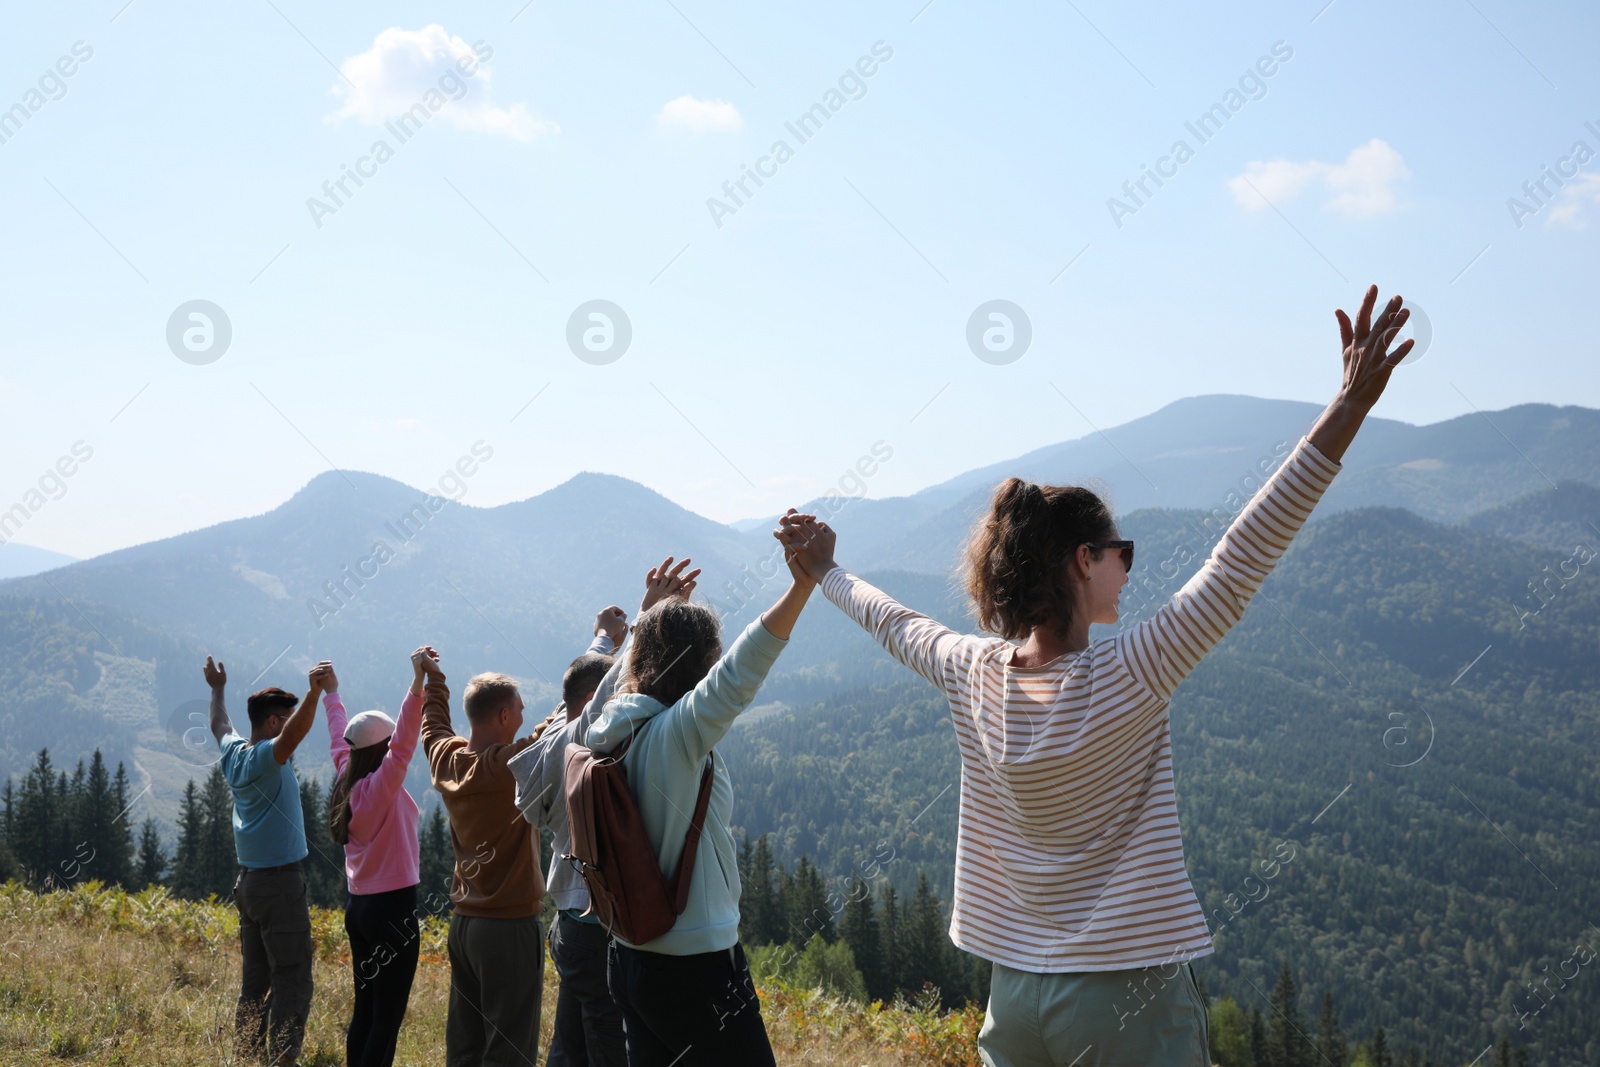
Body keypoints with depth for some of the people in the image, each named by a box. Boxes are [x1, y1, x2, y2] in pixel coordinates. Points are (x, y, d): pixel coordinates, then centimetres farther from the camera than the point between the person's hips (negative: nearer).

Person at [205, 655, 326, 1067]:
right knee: (292, 979, -8)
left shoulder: (234, 753, 10)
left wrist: (218, 689, 48)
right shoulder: (266, 756, -14)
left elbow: (220, 725, 32)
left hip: (248, 881, 9)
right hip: (280, 882, -9)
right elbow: (295, 733, -35)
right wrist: (314, 691, -49)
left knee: (255, 981, 11)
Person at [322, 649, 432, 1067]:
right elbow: (404, 742, -32)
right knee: (388, 1016, -6)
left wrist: (331, 694, 37)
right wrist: (417, 683, -42)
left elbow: (340, 740, 22)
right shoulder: (381, 787, -16)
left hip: (359, 906, 9)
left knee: (365, 1009, 14)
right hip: (392, 910, -9)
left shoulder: (348, 782, 5)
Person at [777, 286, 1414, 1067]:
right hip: (1129, 997, -6)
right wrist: (1348, 410, -23)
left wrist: (825, 572, 39)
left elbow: (896, 623, 19)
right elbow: (1242, 560, -21)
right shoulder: (1127, 677, -16)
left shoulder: (974, 678, -1)